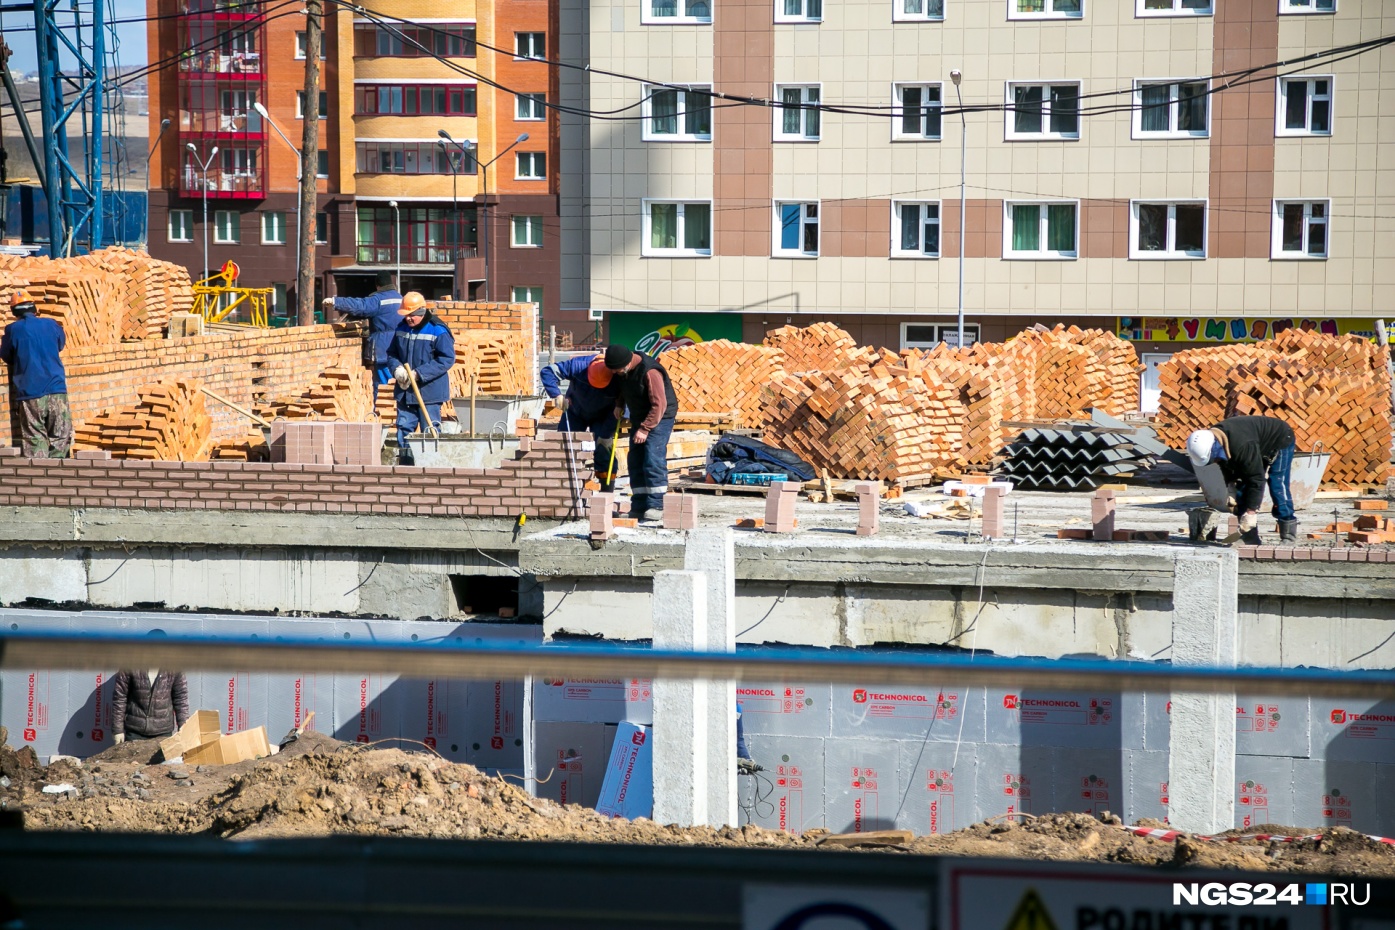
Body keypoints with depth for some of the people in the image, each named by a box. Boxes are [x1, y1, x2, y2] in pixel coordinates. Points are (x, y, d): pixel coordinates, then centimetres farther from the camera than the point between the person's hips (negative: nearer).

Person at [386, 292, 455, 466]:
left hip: (429, 391, -6)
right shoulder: (401, 328, 8)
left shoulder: (438, 331, -11)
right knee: (403, 430, 7)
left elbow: (447, 359, -15)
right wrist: (397, 369, -7)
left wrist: (419, 373, -19)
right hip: (405, 392, 6)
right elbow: (392, 353, 17)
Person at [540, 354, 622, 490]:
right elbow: (547, 372, -28)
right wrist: (557, 395, -40)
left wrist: (605, 435, -26)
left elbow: (616, 411, -23)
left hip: (602, 417, -1)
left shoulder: (617, 381, -33)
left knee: (604, 448, -15)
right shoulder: (579, 366, -33)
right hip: (575, 412, 1)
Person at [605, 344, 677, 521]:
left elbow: (659, 405, -26)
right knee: (635, 461, 3)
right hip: (639, 417, 8)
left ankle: (656, 506, -14)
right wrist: (619, 404, 7)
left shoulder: (650, 372, -28)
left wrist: (645, 428, -25)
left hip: (659, 417, -8)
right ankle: (639, 506, 6)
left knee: (653, 459, -16)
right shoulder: (623, 370, -3)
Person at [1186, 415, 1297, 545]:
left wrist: (1251, 512, -39)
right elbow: (1227, 466, 0)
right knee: (1242, 489, -1)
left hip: (1281, 441, -8)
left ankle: (1289, 536, -12)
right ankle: (1249, 538, 0)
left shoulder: (1241, 446, -45)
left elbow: (1256, 479, -40)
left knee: (1278, 487, -19)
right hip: (1261, 447, 8)